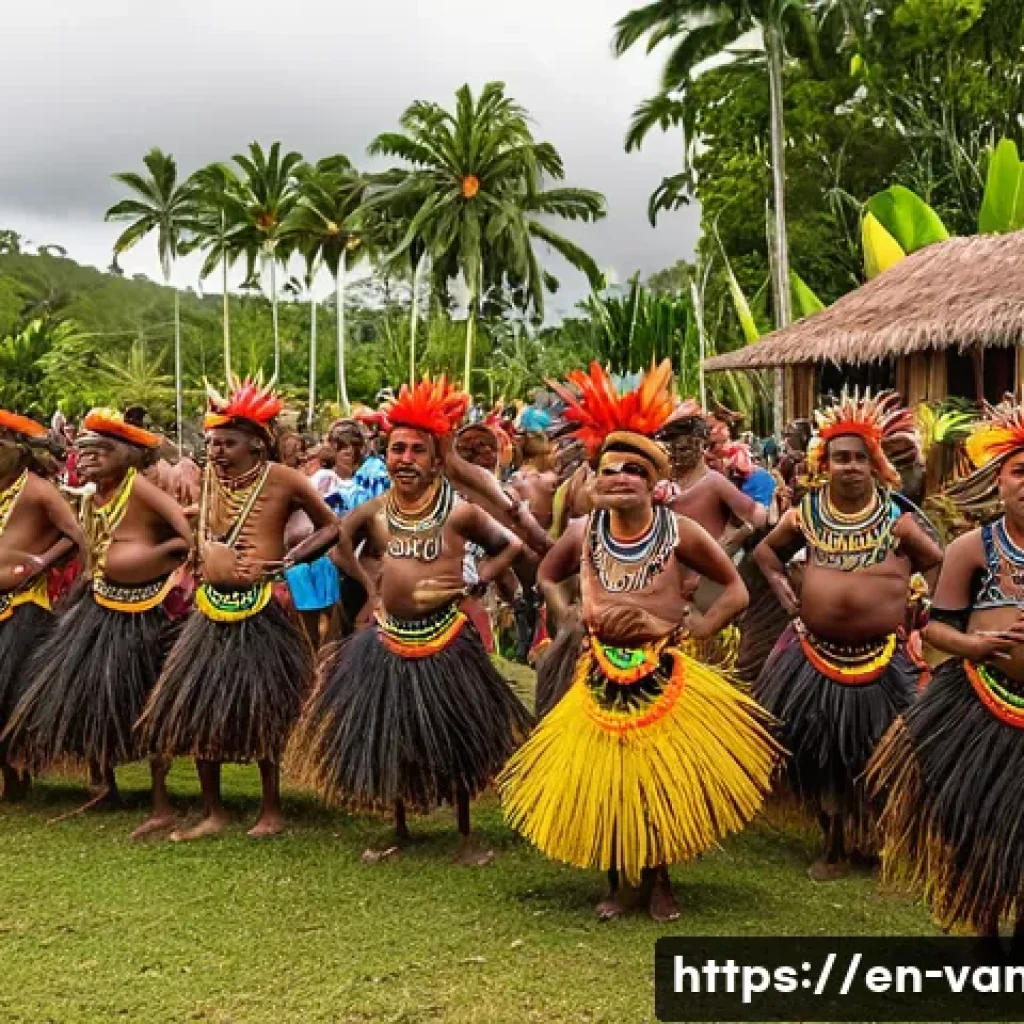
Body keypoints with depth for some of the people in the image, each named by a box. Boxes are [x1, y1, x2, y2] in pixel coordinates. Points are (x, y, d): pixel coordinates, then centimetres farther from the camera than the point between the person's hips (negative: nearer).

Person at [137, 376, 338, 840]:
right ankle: (213, 811, 19)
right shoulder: (210, 476, 5)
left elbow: (330, 528, -3)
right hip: (212, 609, 6)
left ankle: (272, 810, 18)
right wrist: (203, 559, 6)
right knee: (195, 706, 6)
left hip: (260, 611, -6)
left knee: (262, 711, 1)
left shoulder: (282, 479, -10)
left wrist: (288, 560, -12)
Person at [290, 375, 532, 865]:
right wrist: (369, 586, 8)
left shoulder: (459, 511, -11)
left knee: (453, 738, 7)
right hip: (388, 639, 4)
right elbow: (341, 541, 17)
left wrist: (473, 582, -9)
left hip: (444, 638, -4)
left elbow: (511, 546, -1)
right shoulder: (374, 510, 0)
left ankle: (466, 836, 22)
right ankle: (399, 830, 31)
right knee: (386, 737, 13)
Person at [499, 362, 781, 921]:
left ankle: (658, 881, 26)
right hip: (600, 673, 2)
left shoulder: (679, 532, -7)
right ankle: (616, 883, 27)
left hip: (664, 675, -2)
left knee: (662, 777, 5)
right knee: (602, 779, 7)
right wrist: (571, 619, 6)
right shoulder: (583, 532, 1)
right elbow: (547, 576, 20)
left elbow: (735, 590, 2)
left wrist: (693, 626, -8)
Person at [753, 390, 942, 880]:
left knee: (876, 755, 5)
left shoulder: (895, 517, -4)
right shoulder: (806, 512, 1)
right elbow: (766, 550, 17)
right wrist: (782, 588, 3)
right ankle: (835, 845, 27)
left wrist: (918, 604, -4)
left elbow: (939, 563, 5)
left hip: (880, 655, -2)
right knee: (818, 752, 9)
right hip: (816, 651, 2)